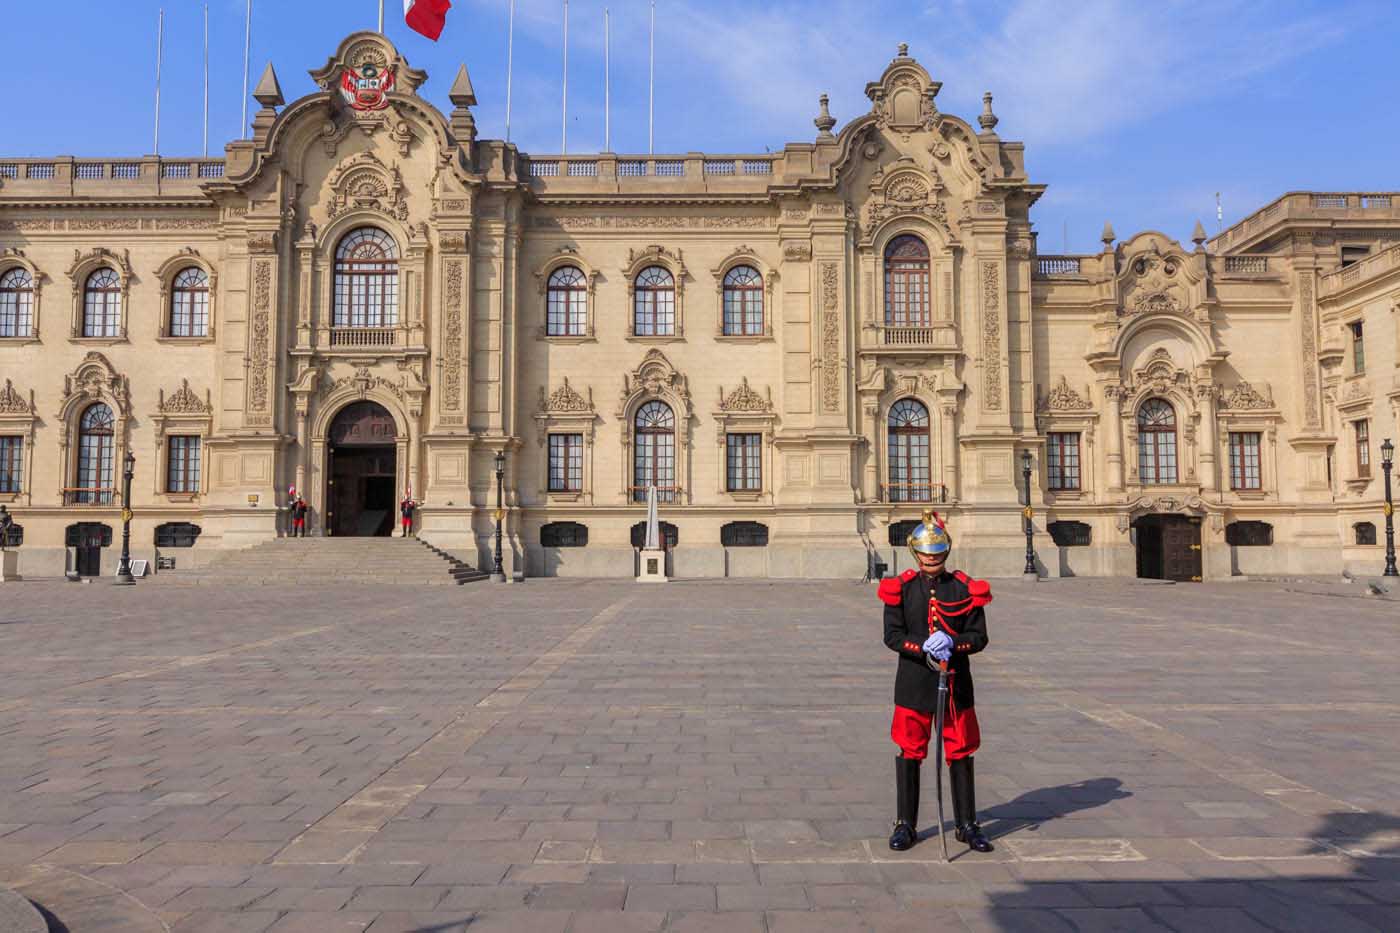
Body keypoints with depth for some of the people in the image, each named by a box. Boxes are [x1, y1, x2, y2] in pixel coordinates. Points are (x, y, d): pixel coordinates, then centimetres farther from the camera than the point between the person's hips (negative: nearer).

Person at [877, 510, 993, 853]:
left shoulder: (965, 588, 0)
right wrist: (925, 646, -21)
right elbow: (892, 635, -5)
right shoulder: (901, 588, -1)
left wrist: (951, 643, -20)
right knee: (909, 753, 6)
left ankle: (967, 825, 23)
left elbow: (979, 637, -2)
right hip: (913, 683, 0)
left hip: (956, 683, 1)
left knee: (961, 754, 8)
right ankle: (905, 825, 19)